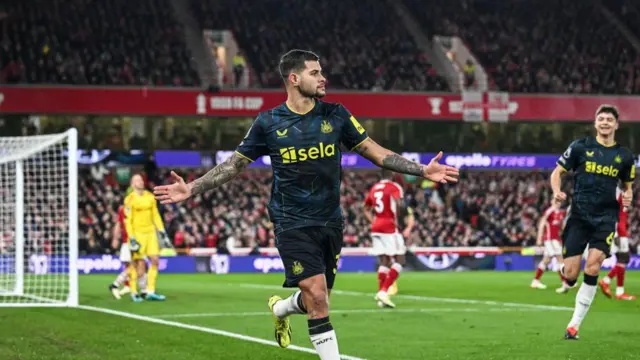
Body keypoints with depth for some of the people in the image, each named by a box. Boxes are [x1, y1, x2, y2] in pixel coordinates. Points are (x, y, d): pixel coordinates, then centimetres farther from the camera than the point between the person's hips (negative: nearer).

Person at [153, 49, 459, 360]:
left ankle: (280, 308, 47)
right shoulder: (269, 123, -5)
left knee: (316, 300, 12)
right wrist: (191, 189, -6)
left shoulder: (335, 115, 1)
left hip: (330, 222, 4)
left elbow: (376, 153, 5)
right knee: (317, 297, -16)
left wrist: (422, 170, -4)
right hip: (293, 225, -3)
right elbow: (234, 164, 4)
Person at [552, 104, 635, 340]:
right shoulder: (580, 147, 1)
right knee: (570, 276, -8)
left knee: (593, 266, -19)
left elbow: (628, 185, 21)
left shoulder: (624, 156, 8)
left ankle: (575, 324, -9)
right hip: (579, 215, -1)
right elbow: (558, 172, 7)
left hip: (606, 217, 1)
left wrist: (627, 196, -2)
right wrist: (557, 191, -13)